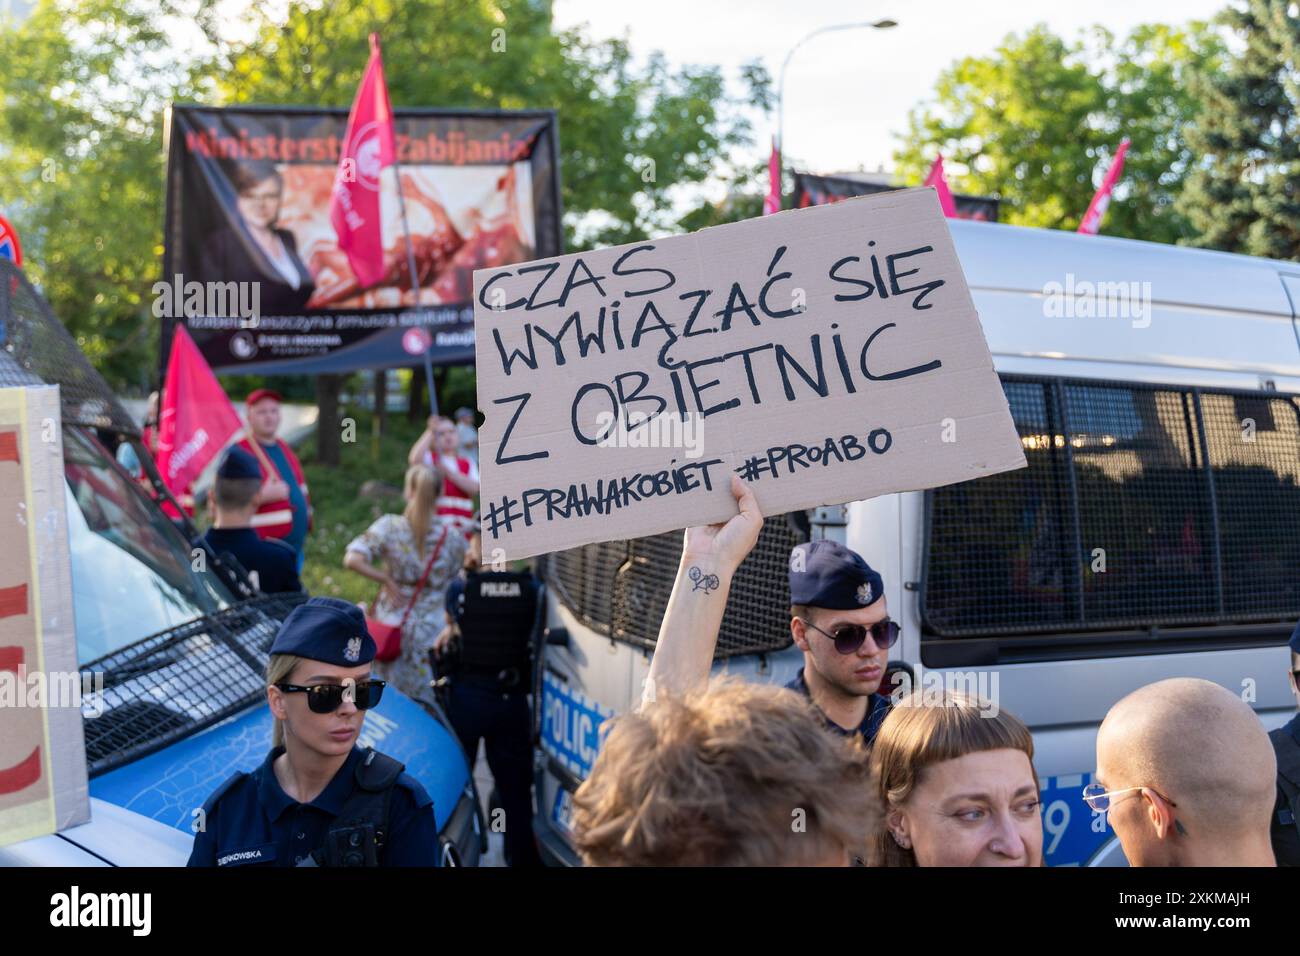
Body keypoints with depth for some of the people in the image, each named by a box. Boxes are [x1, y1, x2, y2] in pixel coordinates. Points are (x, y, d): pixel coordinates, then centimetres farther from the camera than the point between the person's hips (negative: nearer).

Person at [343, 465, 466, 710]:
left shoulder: (389, 526, -7)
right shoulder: (452, 536, -4)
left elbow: (352, 560, -18)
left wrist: (386, 579, -9)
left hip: (393, 622, 0)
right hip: (434, 627, 0)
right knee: (429, 698, 8)